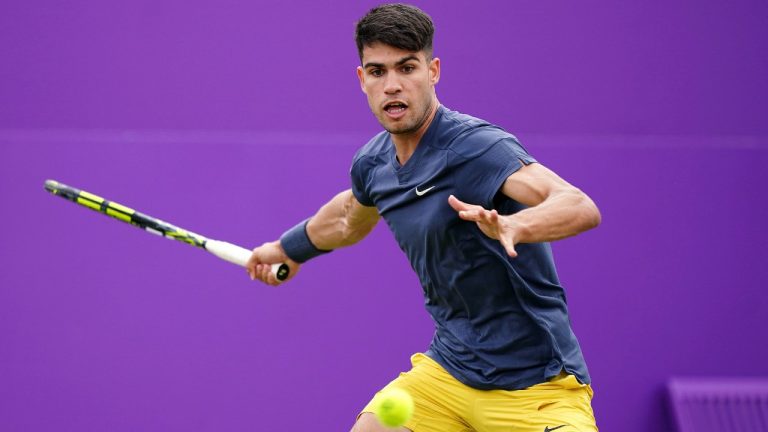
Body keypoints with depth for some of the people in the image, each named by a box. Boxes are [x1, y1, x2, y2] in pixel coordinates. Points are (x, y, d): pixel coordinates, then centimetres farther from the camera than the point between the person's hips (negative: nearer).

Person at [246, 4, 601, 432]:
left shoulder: (478, 147, -22)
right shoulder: (373, 163, 2)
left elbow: (581, 208, -36)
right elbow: (350, 217, 28)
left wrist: (512, 227, -55)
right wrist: (289, 248, 44)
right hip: (449, 369, 7)